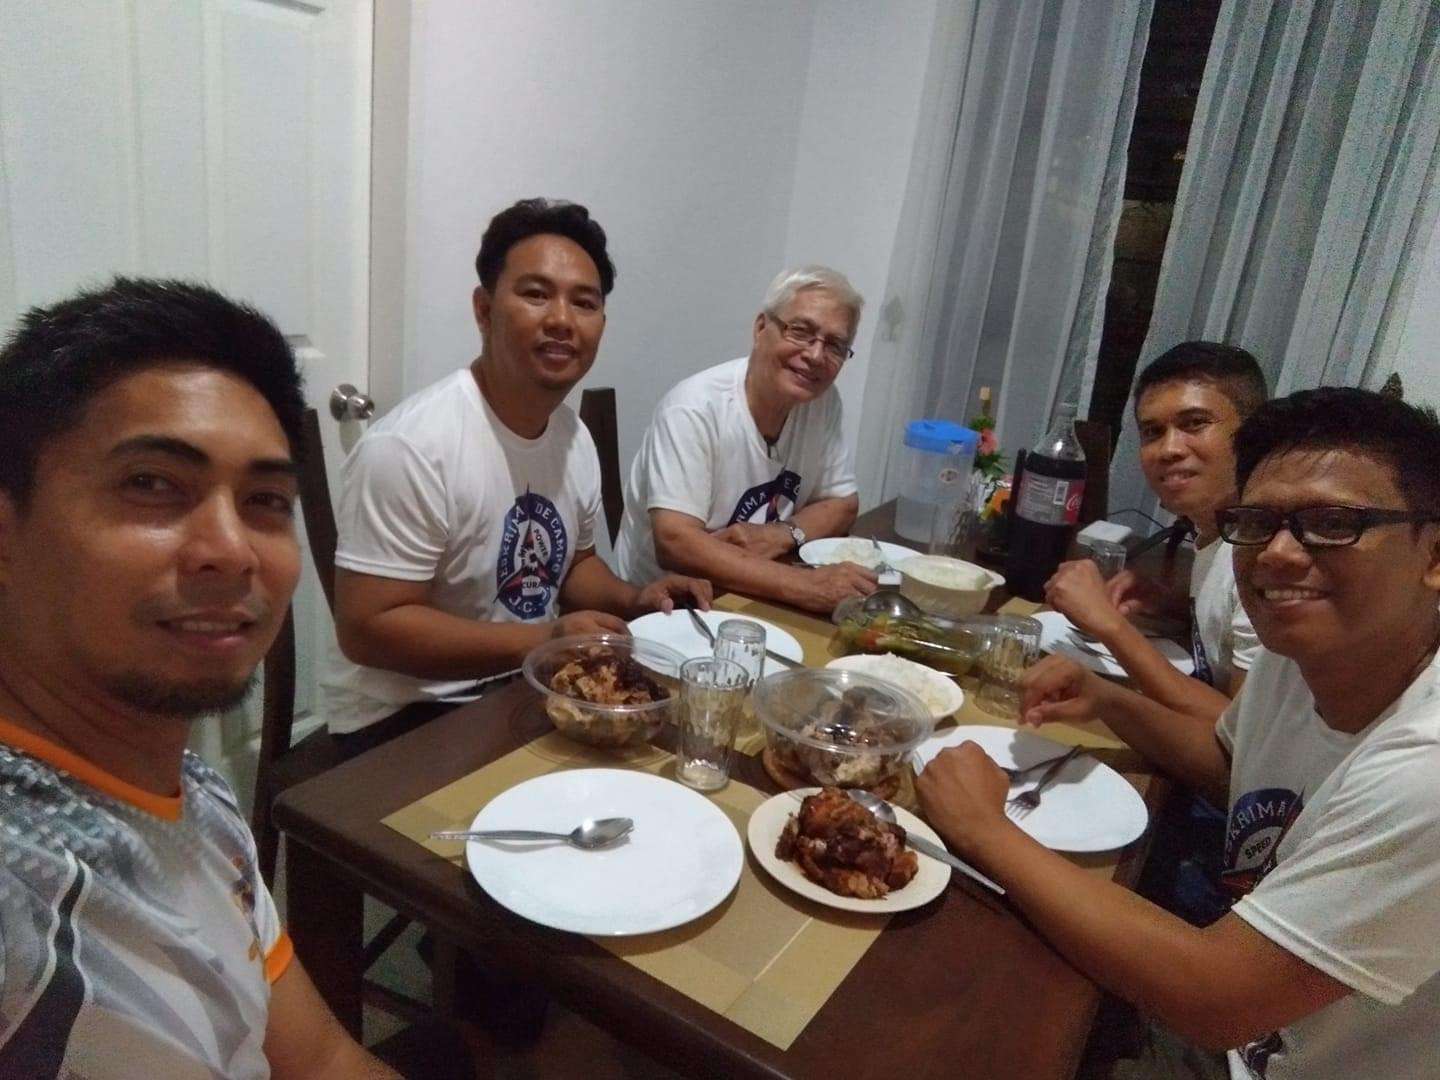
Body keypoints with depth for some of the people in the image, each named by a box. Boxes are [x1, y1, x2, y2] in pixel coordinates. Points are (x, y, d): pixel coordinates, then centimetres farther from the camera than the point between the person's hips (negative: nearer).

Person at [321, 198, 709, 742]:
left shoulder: (574, 435, 1)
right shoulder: (408, 447, -24)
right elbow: (368, 628, -23)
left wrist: (632, 597, -5)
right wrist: (543, 639, -27)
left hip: (526, 688, 8)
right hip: (406, 714, -7)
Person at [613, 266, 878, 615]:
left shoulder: (823, 401, -2)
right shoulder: (694, 409, -20)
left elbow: (842, 504, 7)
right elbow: (675, 544, -27)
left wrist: (781, 535, -13)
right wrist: (804, 585, -33)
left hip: (752, 599, 6)